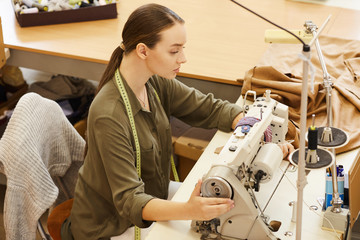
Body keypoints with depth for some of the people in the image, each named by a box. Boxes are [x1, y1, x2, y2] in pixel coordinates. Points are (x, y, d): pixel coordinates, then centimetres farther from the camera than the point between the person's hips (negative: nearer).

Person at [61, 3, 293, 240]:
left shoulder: (156, 83, -8)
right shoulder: (109, 116, -30)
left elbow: (210, 109, 1)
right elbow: (130, 201, -31)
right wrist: (188, 211, -48)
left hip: (151, 196, 7)